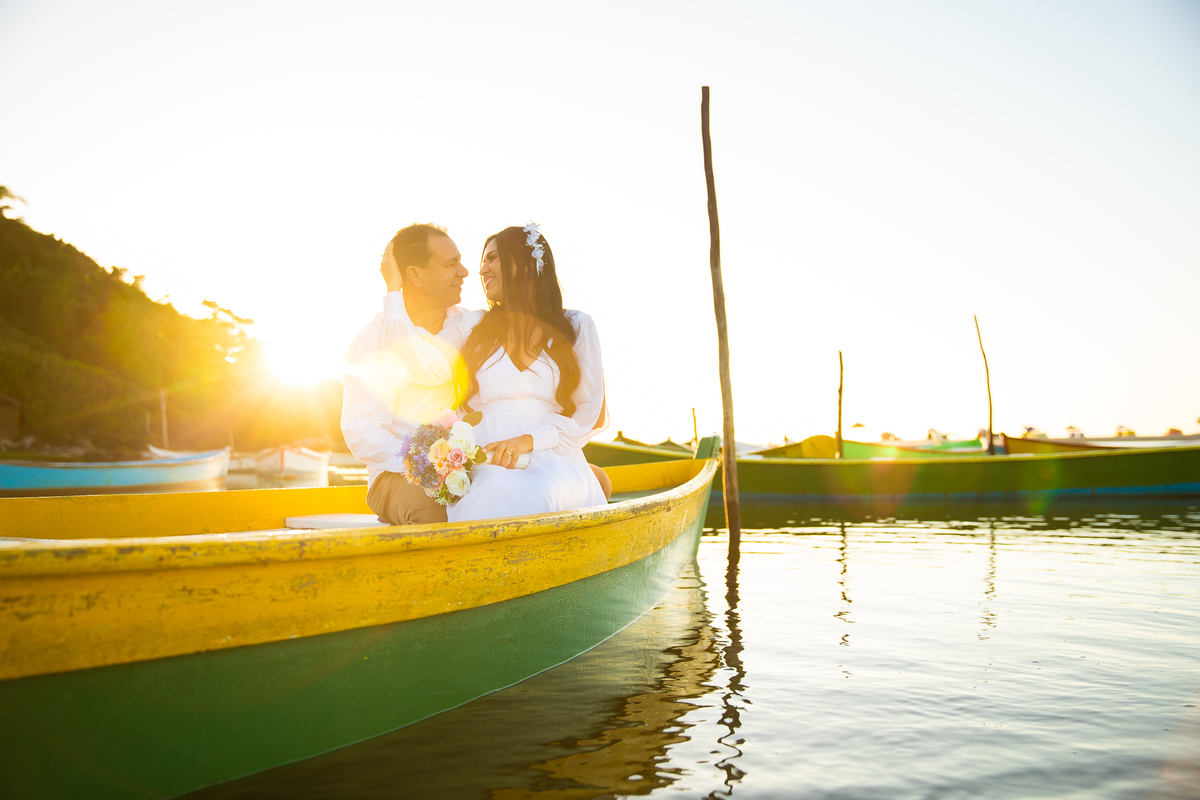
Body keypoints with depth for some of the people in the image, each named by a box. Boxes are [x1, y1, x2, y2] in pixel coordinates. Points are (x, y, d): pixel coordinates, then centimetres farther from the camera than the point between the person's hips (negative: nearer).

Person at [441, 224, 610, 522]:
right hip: (485, 469, 1)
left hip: (553, 463, -1)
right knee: (498, 494, -36)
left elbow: (591, 416, 6)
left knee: (542, 495, -38)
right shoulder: (468, 326, 18)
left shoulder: (577, 327, 13)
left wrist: (527, 441, -10)